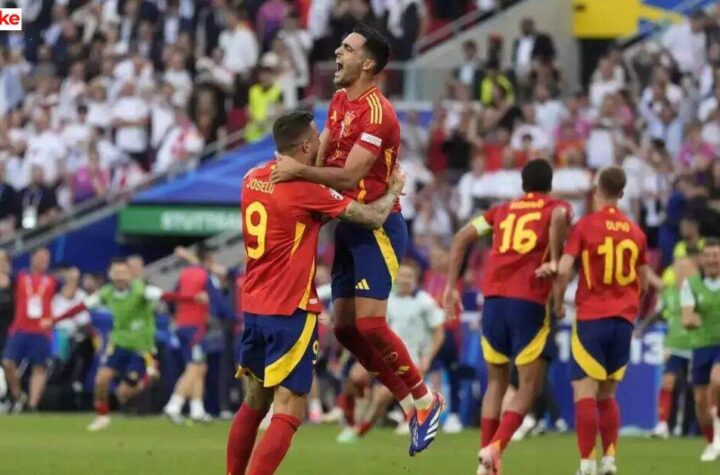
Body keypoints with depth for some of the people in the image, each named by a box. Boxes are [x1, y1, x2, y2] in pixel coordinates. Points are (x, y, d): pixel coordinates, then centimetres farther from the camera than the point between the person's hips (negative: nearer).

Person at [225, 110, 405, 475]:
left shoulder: (252, 180, 6)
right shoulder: (304, 188, -15)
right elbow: (373, 217, -9)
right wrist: (394, 190, 11)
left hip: (253, 307, 8)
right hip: (291, 311, -8)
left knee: (255, 403, 20)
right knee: (287, 415, -8)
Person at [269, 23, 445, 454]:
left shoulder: (376, 113, -19)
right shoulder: (340, 101, 10)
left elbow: (350, 176, -24)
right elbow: (322, 154, 13)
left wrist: (300, 171, -28)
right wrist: (290, 169, -4)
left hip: (376, 225, -9)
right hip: (348, 225, 9)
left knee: (369, 322, -15)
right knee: (345, 326, 6)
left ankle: (425, 399, 1)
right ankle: (410, 403, 15)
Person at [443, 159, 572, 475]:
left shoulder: (502, 210, 21)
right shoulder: (557, 208, 10)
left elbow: (462, 237, 13)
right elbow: (559, 217, -17)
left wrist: (451, 286, 14)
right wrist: (554, 259, -10)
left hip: (493, 300, 4)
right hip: (529, 303, -4)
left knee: (496, 382, 17)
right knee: (529, 387, 4)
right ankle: (495, 448, -18)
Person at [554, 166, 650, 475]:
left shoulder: (585, 226, -6)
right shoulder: (635, 232, 7)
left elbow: (563, 269, -14)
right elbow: (644, 280, 14)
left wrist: (558, 302, 3)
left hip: (591, 318, -4)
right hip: (624, 318, 4)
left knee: (585, 392, -6)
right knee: (607, 395, 16)